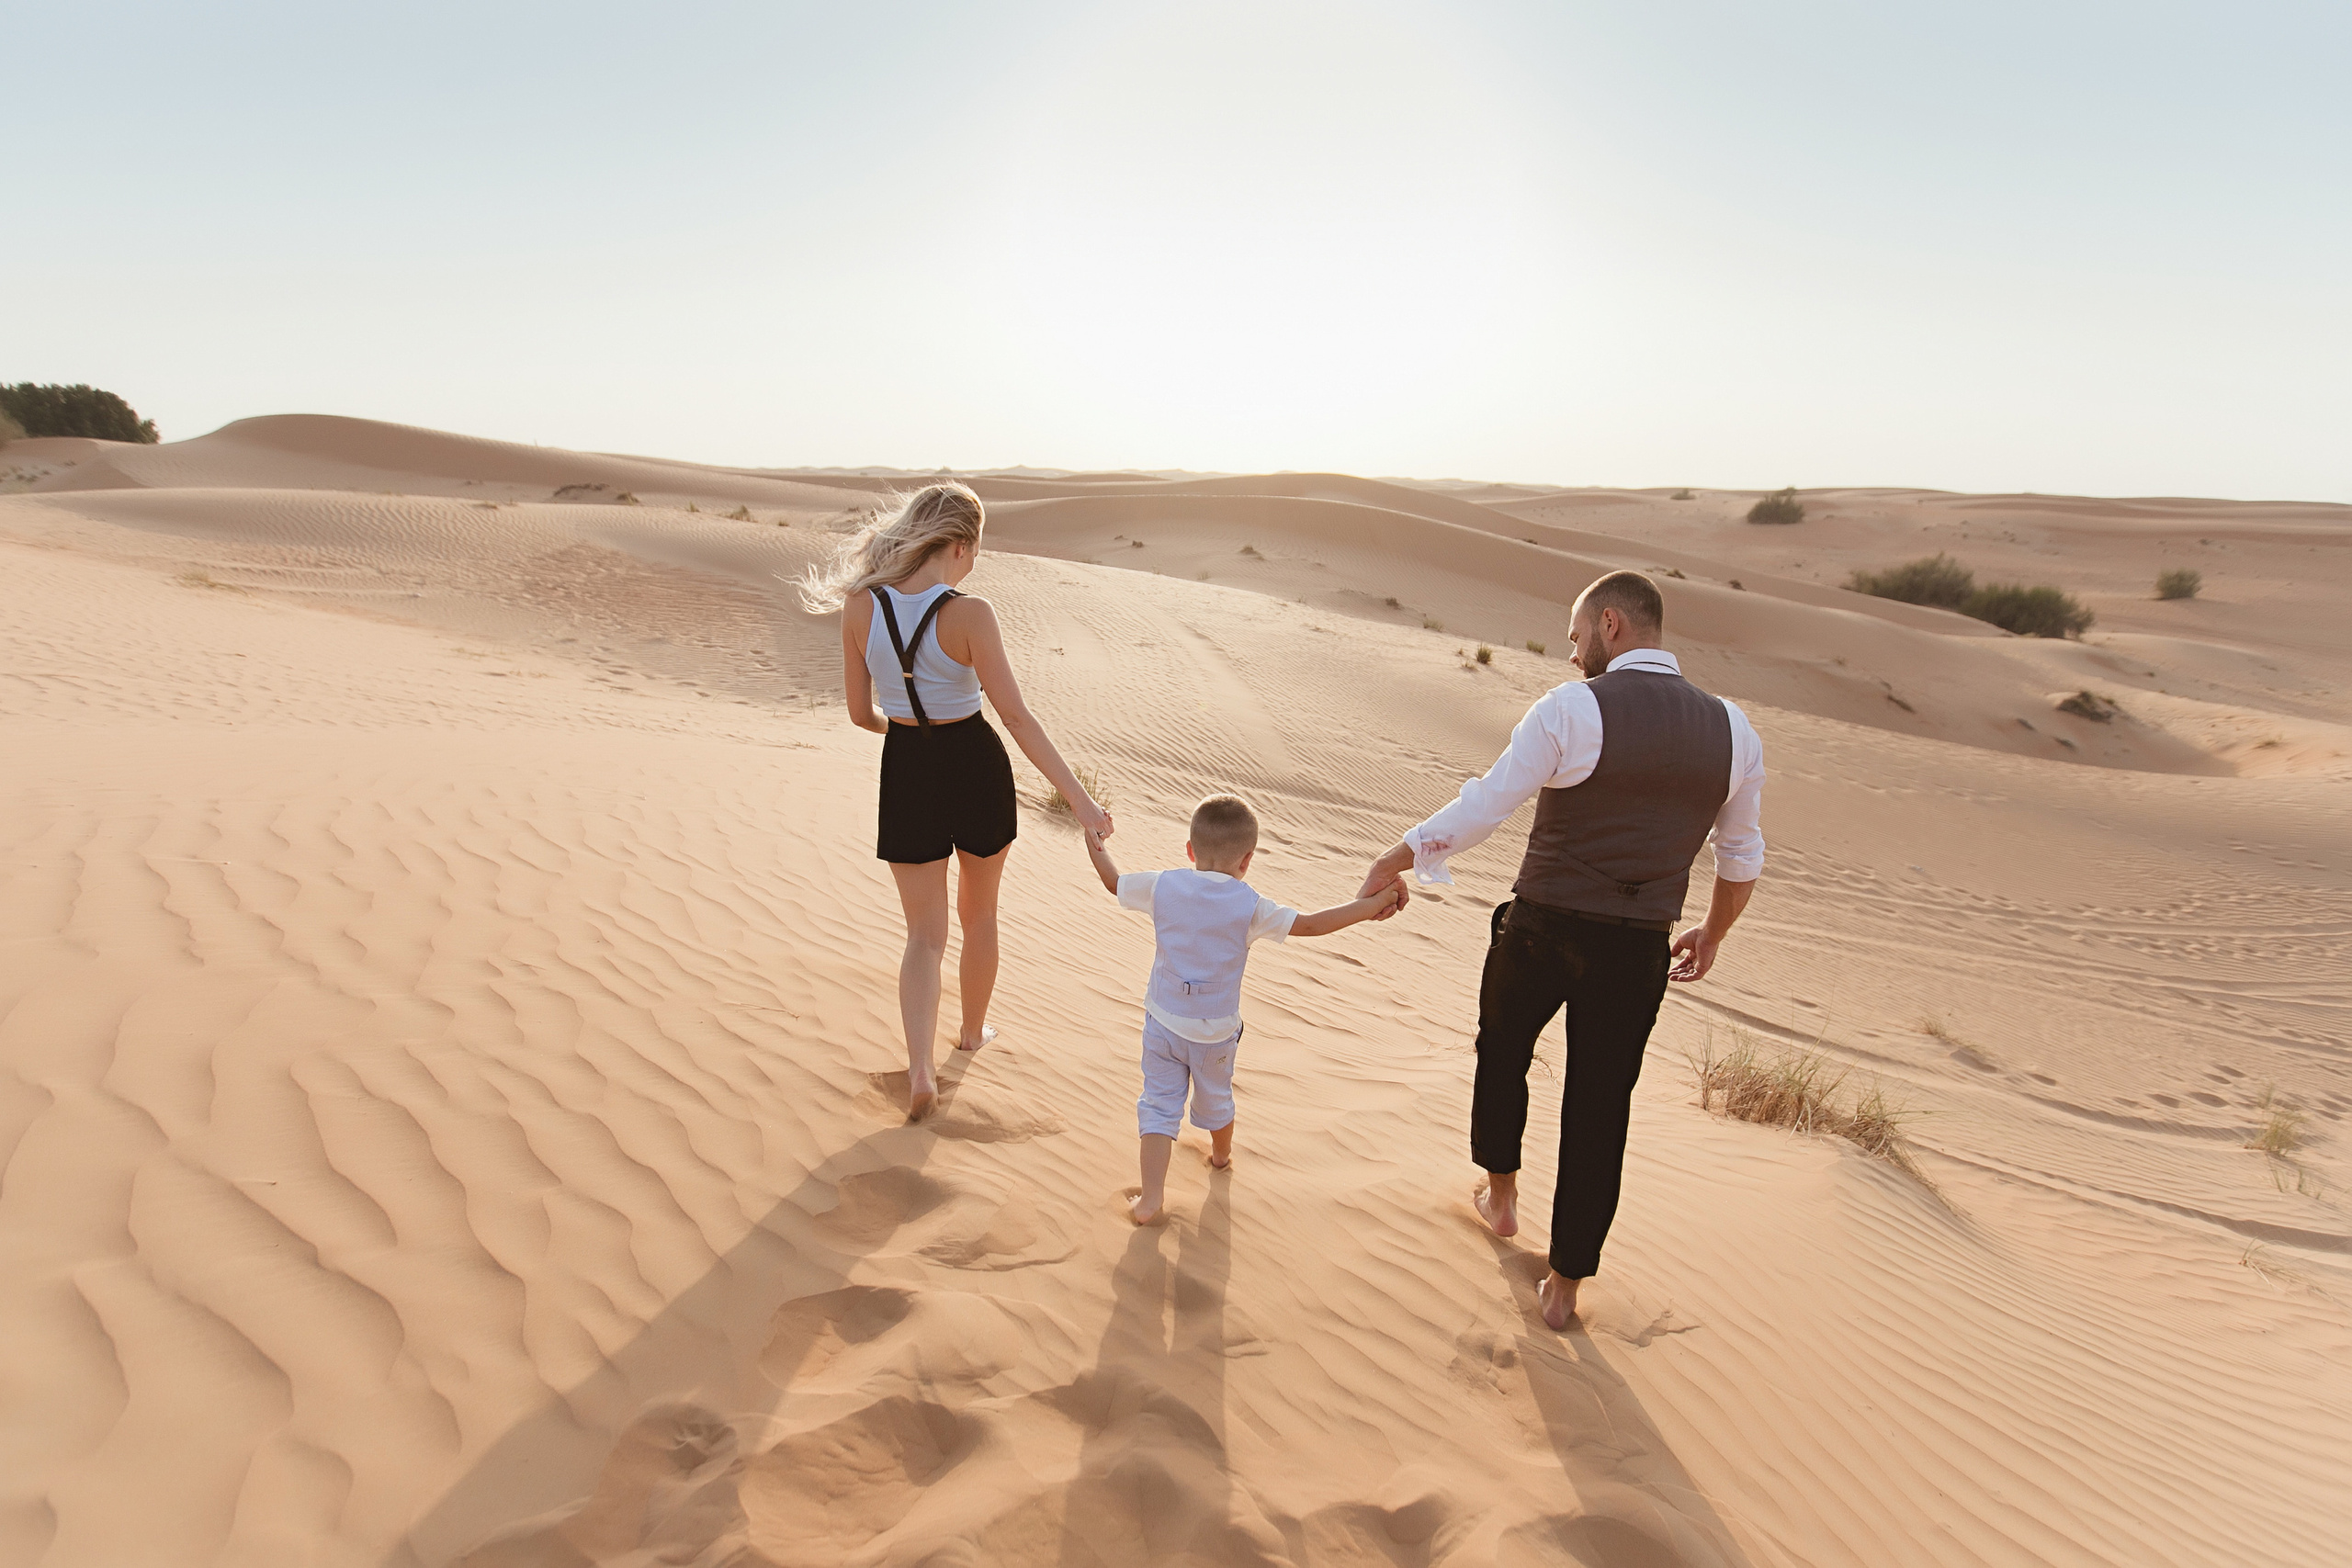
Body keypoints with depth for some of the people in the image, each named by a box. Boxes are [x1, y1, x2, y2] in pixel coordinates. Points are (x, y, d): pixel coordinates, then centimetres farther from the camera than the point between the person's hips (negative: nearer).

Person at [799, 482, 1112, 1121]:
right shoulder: (969, 615, -19)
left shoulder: (860, 606, -8)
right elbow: (1016, 716, -20)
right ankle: (973, 1029, 43)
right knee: (979, 913, 23)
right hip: (974, 764, -2)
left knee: (925, 934, 12)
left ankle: (921, 1068, -5)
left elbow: (861, 713, 1)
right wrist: (1079, 798, -17)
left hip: (908, 772, 2)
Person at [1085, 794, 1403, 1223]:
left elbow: (1114, 882, 4)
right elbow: (1309, 924, -13)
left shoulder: (1163, 886, -10)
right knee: (1215, 1098, 25)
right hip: (1216, 1031, 0)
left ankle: (1151, 1197, 4)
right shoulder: (1250, 907, -16)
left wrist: (1095, 845, 21)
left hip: (1163, 1022, 0)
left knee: (1159, 1103, 9)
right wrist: (1367, 906, -6)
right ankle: (1221, 1153, 52)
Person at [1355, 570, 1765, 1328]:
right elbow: (1742, 857, 10)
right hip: (1636, 952, 3)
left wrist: (1394, 860, -2)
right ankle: (1565, 1284, 26)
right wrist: (1710, 936, 26)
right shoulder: (1731, 730, 1)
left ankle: (1500, 1194, 43)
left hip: (1541, 927, -3)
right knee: (1599, 1111, 15)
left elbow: (1481, 808, -14)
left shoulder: (1571, 708, -15)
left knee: (1502, 1051, 26)